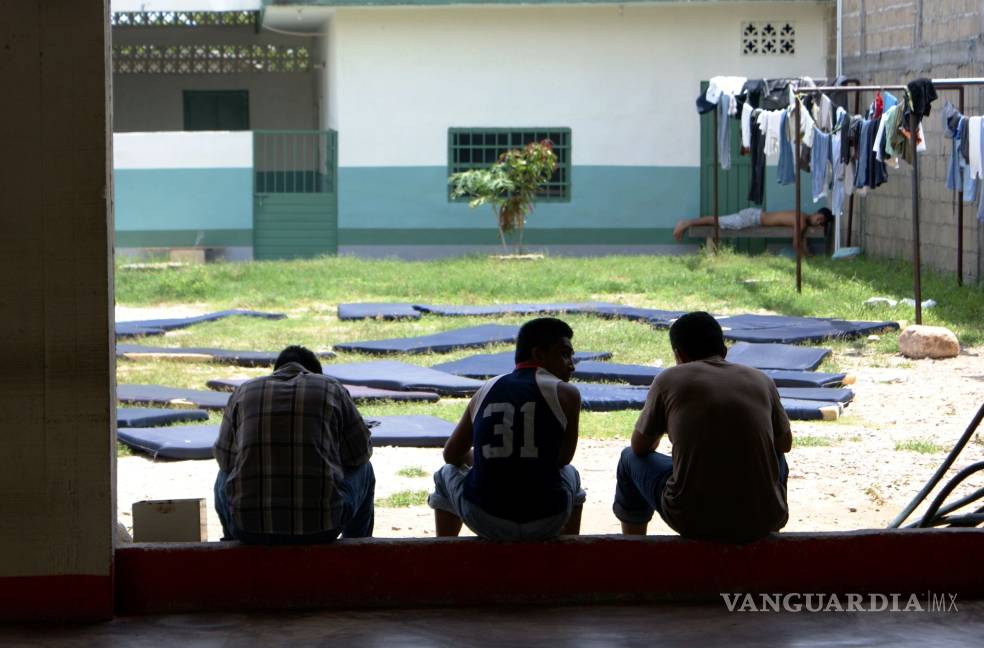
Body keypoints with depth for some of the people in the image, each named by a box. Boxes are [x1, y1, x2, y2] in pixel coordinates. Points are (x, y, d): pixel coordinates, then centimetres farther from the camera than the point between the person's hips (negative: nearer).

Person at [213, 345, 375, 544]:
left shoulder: (242, 392, 12)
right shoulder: (332, 389, 8)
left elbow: (225, 458, 19)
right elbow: (360, 452, 15)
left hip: (249, 527, 2)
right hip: (321, 525, -2)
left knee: (225, 477, 36)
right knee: (363, 469, 29)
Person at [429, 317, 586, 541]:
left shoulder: (485, 391, 11)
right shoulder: (567, 394, 0)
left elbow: (452, 454, 20)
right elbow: (563, 458, 10)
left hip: (485, 520, 1)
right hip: (547, 523, -1)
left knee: (447, 476, 36)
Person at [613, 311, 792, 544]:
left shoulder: (669, 380, 2)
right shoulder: (762, 381, 9)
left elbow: (640, 447, 15)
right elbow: (785, 443, 25)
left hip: (692, 518, -2)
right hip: (762, 520, 3)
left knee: (630, 459, 26)